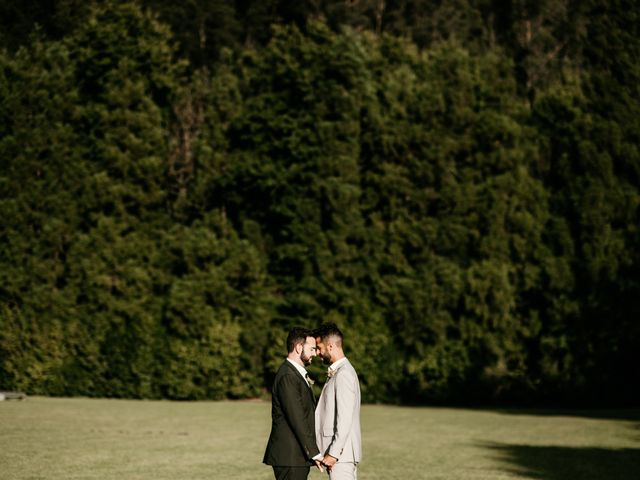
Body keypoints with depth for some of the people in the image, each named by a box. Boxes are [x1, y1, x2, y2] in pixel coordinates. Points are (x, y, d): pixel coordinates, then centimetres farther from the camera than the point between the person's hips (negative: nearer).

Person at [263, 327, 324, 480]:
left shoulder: (297, 374, 18)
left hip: (297, 456, 10)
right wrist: (314, 453, -18)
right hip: (289, 457, -10)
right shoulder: (287, 377, -16)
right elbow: (297, 420, -20)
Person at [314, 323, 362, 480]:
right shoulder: (338, 372, 17)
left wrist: (333, 453, -19)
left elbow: (345, 419, -20)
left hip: (341, 453, -10)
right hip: (341, 452, 10)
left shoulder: (344, 374, -15)